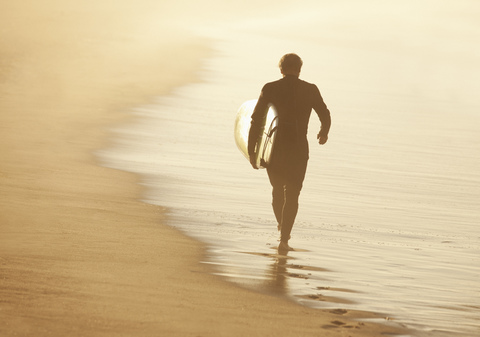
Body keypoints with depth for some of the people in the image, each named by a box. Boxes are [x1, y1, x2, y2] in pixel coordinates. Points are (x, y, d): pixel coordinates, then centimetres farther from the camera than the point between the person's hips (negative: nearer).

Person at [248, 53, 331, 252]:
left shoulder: (270, 89, -3)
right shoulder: (310, 90, -2)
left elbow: (256, 120, -6)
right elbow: (325, 117, 9)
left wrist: (251, 151, -3)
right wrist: (323, 133, 31)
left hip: (274, 148, 1)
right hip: (299, 150, -1)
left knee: (278, 190, 23)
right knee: (292, 195, 5)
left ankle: (282, 228, 40)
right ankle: (284, 239, -6)